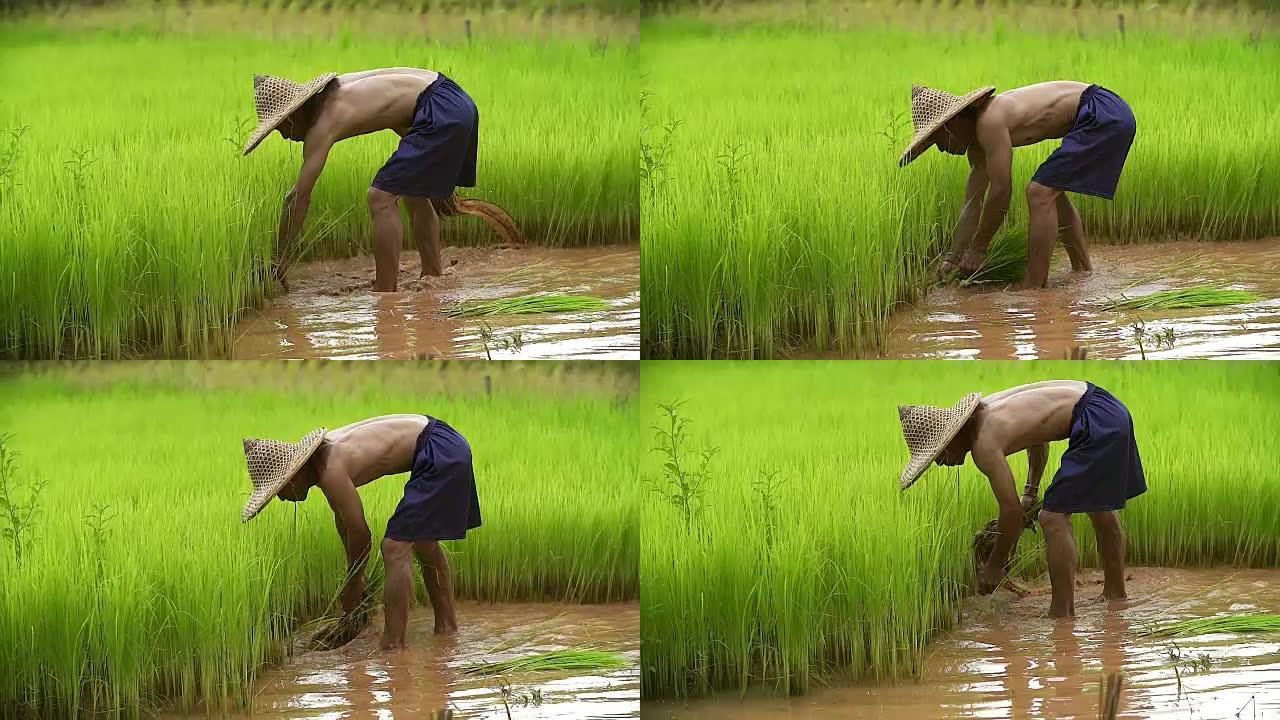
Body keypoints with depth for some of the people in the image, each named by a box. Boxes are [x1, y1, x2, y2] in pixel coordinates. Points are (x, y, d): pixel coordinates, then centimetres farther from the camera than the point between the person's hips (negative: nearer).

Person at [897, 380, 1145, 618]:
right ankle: (1115, 595, 43)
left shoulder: (984, 444, -17)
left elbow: (1012, 509, -12)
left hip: (1096, 421, -10)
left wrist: (995, 565, 0)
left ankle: (1062, 613, -6)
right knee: (1099, 510, 26)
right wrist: (1031, 490, 26)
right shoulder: (985, 409, 10)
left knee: (1054, 518, -8)